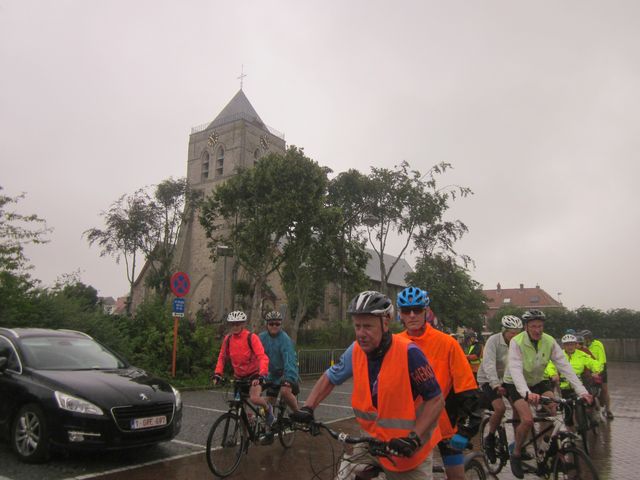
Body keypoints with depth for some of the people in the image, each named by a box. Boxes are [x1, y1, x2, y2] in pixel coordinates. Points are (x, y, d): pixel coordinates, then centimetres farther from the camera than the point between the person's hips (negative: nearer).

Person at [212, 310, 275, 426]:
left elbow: (263, 357, -25)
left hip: (254, 374, -5)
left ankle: (268, 408, 5)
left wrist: (261, 375, -37)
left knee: (254, 399, -27)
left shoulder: (251, 337, -17)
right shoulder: (228, 339, -4)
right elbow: (222, 357, 5)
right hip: (239, 376, 5)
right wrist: (217, 374, -8)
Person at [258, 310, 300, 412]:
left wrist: (289, 379, -40)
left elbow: (289, 359, -29)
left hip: (287, 372, -5)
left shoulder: (285, 339, -21)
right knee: (269, 401, 5)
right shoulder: (262, 337, -6)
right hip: (273, 374, 5)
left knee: (285, 391, -29)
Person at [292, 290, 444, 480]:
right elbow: (329, 378, 6)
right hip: (373, 440, 4)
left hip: (408, 448, -4)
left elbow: (436, 399, -18)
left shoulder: (408, 353, -24)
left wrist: (414, 438, -26)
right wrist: (307, 408, -6)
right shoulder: (356, 350, -10)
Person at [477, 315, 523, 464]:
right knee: (500, 407, -24)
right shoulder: (494, 341, -21)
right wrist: (496, 385, -44)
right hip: (489, 380, -5)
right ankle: (490, 438, -1)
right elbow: (489, 364, -31)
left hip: (507, 379, 5)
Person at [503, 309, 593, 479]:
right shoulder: (516, 342, -26)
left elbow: (565, 367, -18)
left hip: (537, 382, 4)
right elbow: (515, 371, -37)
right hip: (516, 385, -4)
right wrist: (527, 393, -52)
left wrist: (582, 391, -29)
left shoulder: (550, 342, -14)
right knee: (527, 420, -22)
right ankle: (516, 455, 2)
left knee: (553, 412, -18)